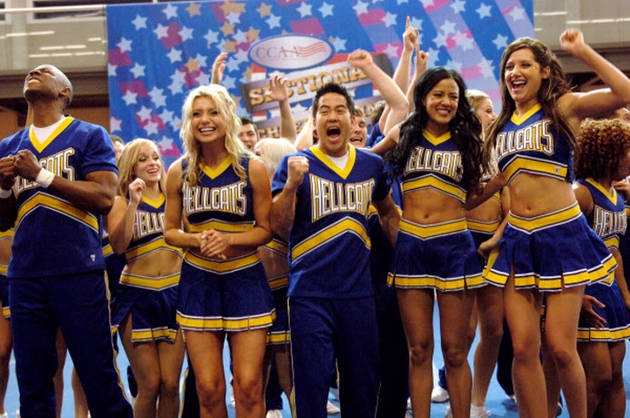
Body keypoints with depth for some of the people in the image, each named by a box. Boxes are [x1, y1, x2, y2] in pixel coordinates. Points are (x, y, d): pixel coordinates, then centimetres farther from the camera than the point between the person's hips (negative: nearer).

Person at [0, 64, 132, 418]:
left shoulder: (90, 136, 4)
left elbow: (104, 198, -9)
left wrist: (41, 175, -13)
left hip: (79, 273, -4)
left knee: (99, 378, -4)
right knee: (32, 385, 6)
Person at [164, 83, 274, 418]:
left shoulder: (252, 167, -5)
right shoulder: (179, 172, 0)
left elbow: (265, 229, -1)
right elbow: (170, 231, 7)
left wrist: (229, 240, -18)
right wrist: (198, 240, -14)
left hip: (245, 279, -1)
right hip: (198, 281, 2)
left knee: (249, 387, -5)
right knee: (208, 390, 1)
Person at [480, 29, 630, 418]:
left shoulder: (564, 107, -1)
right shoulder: (502, 126, 14)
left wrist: (582, 50, -14)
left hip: (562, 234, -5)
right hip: (517, 239, 5)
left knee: (561, 349, -5)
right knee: (523, 349, -1)